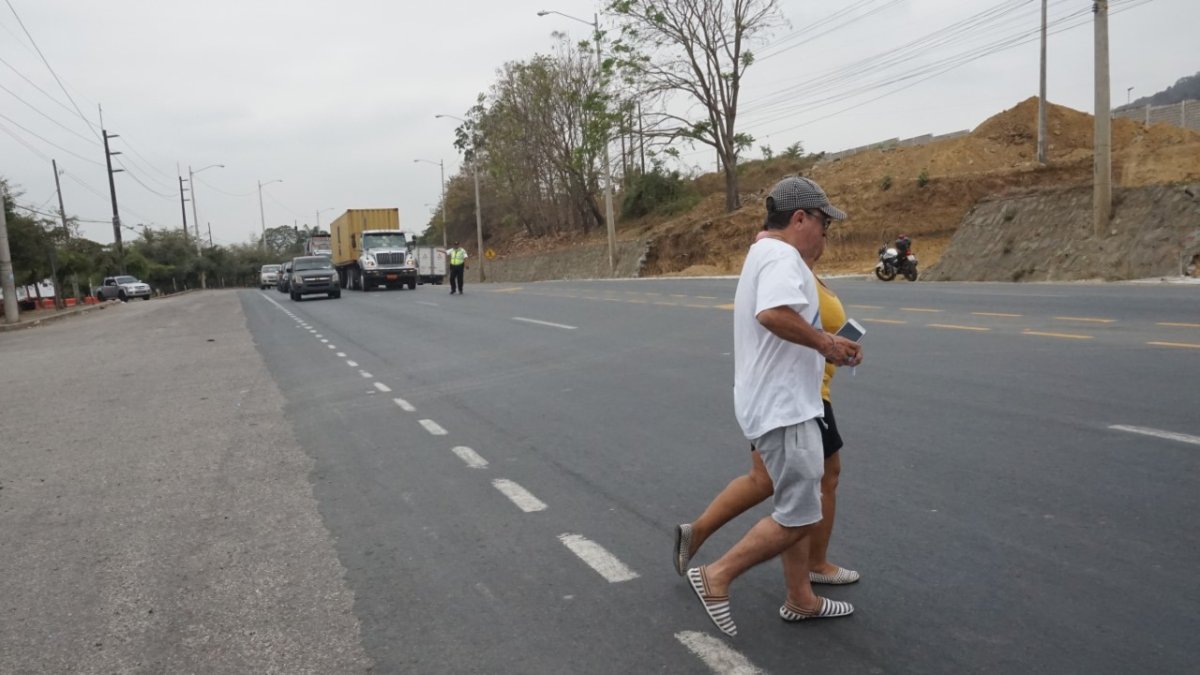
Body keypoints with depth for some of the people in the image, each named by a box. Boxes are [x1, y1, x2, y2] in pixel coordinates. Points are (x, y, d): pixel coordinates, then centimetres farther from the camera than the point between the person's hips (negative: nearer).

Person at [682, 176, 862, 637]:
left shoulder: (766, 255, 18)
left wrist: (827, 350, 12)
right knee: (799, 517, -3)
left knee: (796, 509, 18)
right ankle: (717, 577, 5)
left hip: (782, 404, 11)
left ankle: (800, 600, 30)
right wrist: (824, 341, -22)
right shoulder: (781, 256, -17)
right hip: (783, 408, -11)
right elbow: (773, 314, -37)